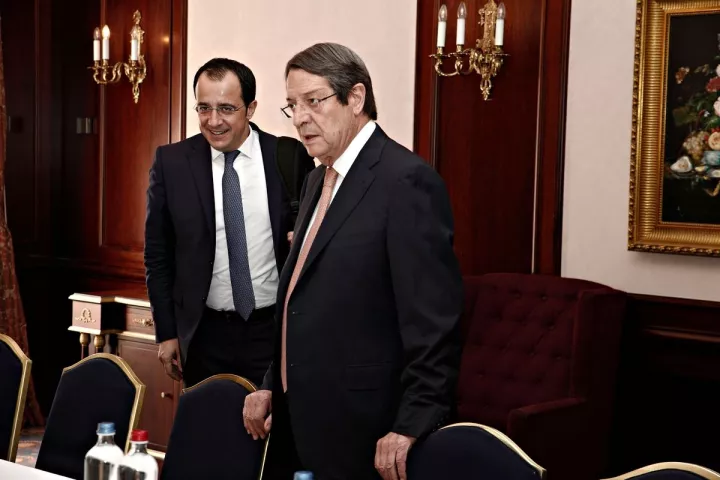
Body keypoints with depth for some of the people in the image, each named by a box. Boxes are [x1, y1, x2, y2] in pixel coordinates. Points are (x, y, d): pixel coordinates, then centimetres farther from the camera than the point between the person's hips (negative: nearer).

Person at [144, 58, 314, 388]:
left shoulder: (291, 157, -5)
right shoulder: (171, 162, -2)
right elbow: (158, 253, 4)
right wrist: (166, 333, 3)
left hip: (277, 330, -1)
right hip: (205, 335, 1)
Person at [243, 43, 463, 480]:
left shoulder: (406, 181, -15)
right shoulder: (319, 179, 13)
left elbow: (433, 321, -19)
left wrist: (412, 427, -20)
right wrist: (272, 385, 13)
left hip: (361, 430, -8)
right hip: (299, 421, 8)